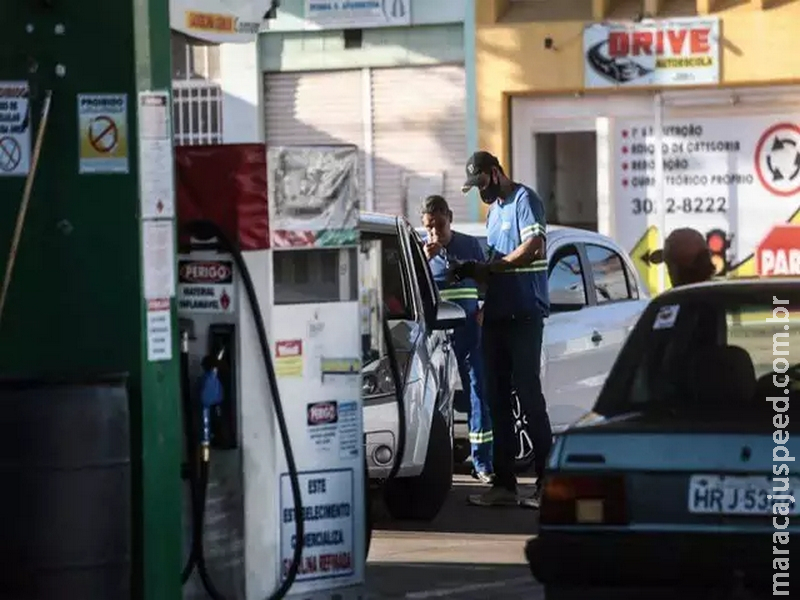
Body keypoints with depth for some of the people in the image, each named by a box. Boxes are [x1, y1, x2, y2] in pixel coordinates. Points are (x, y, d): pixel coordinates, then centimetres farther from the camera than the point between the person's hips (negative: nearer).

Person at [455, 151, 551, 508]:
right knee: (497, 400, 8)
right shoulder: (495, 210, 22)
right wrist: (472, 273, 6)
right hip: (496, 315, 9)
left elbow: (533, 248, -19)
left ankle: (546, 482, -8)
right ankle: (504, 483, 11)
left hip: (524, 315, -9)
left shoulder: (524, 200, -6)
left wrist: (485, 269, -15)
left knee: (529, 396, -10)